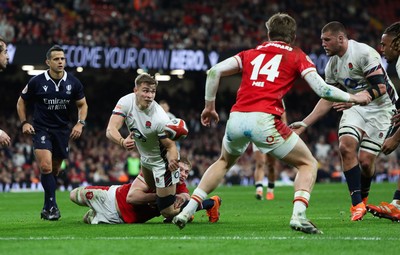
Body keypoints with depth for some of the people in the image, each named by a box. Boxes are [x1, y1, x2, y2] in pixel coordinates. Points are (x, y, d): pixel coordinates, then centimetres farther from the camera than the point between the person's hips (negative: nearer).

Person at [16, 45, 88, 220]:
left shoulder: (73, 83, -1)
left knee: (54, 170, 8)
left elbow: (82, 105, 12)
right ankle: (52, 206, -14)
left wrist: (80, 123, -4)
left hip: (62, 130, 3)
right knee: (46, 166, -20)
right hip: (41, 130, -3)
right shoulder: (36, 82, -7)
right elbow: (21, 102, 7)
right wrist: (24, 123, -4)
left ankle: (48, 208, 21)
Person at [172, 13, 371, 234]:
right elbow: (321, 89, 6)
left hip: (236, 119, 4)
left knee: (224, 162, 33)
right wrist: (353, 98, 19)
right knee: (308, 164, 15)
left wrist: (209, 106, 23)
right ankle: (298, 215, -10)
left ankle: (187, 210, 22)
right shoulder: (297, 56, 15)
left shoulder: (250, 54, 24)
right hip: (264, 120, -4)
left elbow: (214, 71, 15)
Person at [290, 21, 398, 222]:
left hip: (380, 108, -6)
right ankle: (357, 203, -12)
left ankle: (363, 197, 22)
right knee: (346, 147, -20)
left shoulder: (364, 54, -21)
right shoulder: (332, 65, 3)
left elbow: (381, 88, -24)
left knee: (365, 161, -10)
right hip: (356, 107, 6)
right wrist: (304, 124, 2)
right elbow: (328, 99, 8)